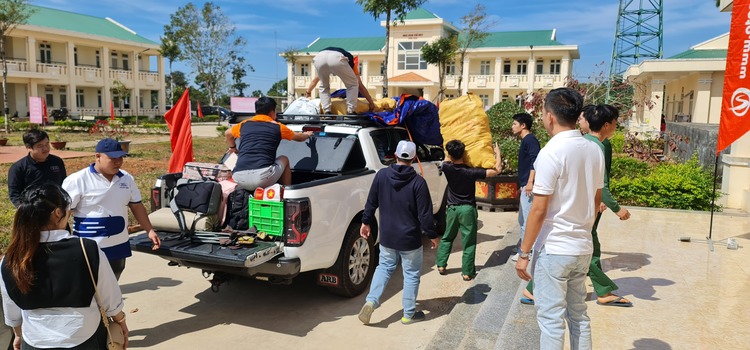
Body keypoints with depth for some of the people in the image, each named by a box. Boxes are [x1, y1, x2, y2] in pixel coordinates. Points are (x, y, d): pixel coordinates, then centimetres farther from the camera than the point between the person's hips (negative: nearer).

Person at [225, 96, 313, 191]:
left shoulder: (244, 124, 18)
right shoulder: (277, 127, 11)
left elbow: (227, 133, 39)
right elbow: (298, 137, 30)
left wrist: (233, 148, 58)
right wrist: (307, 134, 53)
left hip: (239, 179, 3)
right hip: (263, 178, -3)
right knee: (284, 159, 25)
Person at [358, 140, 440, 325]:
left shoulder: (381, 175, -6)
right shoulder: (418, 182, -17)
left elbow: (371, 202, 3)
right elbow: (425, 214, -14)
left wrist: (366, 222, 17)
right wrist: (433, 235, -1)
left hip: (387, 236, 4)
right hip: (410, 239, -3)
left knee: (384, 267, 22)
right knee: (411, 274, 12)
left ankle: (371, 301, 6)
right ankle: (409, 314, 22)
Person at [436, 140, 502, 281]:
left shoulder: (447, 168, -11)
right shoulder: (471, 172, -18)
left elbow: (448, 160, 16)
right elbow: (496, 170, -12)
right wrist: (498, 153, 1)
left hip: (452, 208, 3)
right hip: (467, 209, -3)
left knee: (447, 238, 21)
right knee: (468, 242, 6)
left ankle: (441, 265, 21)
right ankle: (467, 272, 9)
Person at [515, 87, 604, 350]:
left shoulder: (551, 153, -17)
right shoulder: (595, 151, 4)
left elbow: (539, 210, -17)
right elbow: (596, 201, 13)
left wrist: (524, 253, -10)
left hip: (553, 249, -7)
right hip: (583, 248, 7)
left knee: (551, 320, 3)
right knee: (579, 315, 19)